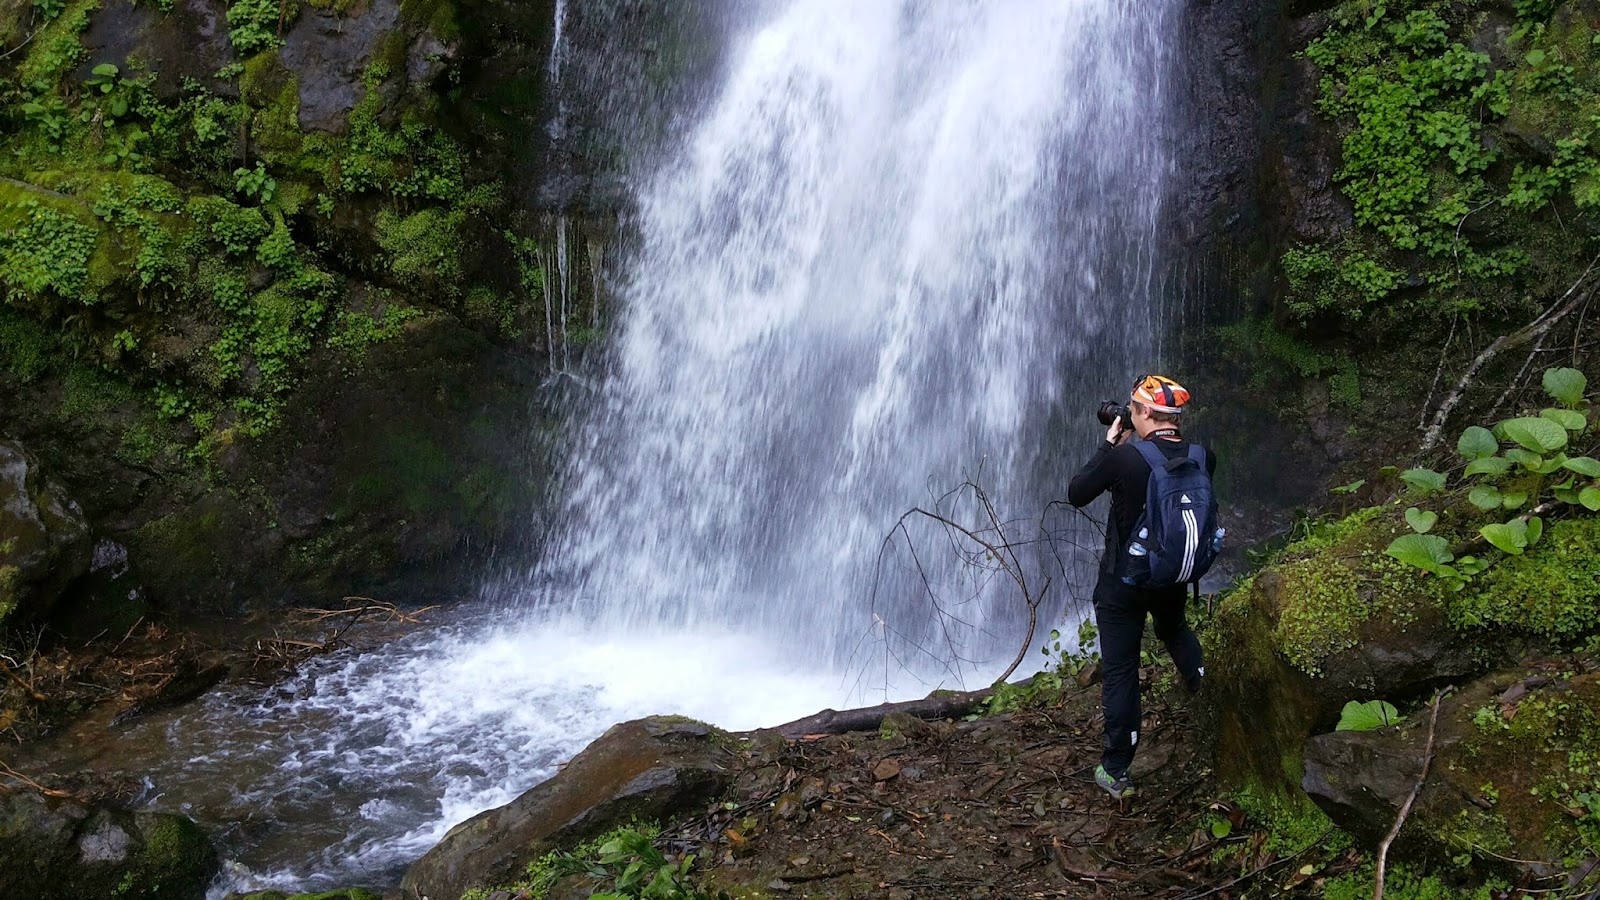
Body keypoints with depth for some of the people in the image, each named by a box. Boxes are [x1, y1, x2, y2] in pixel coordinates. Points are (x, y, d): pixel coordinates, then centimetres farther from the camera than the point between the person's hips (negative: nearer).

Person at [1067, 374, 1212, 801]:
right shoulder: (1202, 458, -10)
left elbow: (1076, 494, -10)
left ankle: (1117, 773, 12)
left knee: (1120, 671, 5)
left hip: (1122, 582, -4)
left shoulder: (1124, 458, -24)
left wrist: (1109, 444, -5)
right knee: (1174, 628, 39)